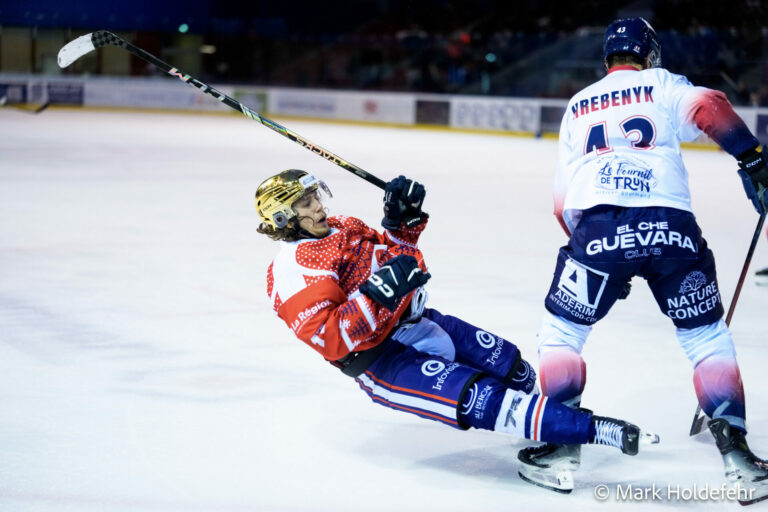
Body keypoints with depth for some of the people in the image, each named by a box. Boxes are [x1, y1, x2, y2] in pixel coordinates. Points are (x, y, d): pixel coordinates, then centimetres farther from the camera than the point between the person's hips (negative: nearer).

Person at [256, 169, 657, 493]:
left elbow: (395, 259, 22)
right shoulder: (292, 271, -15)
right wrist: (376, 293, -35)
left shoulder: (344, 228, 12)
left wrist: (402, 221, 4)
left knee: (514, 369, 7)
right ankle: (593, 429, -31)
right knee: (480, 399, -26)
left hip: (419, 321, 9)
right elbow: (332, 340, -26)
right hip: (382, 362, -9)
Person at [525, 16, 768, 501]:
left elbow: (564, 202, 25)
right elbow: (709, 107, -5)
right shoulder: (663, 84, 19)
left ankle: (562, 435, 11)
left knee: (562, 328, 18)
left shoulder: (577, 107, 28)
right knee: (706, 333, 15)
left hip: (598, 224, 1)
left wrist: (601, 252, 32)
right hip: (671, 225, -1)